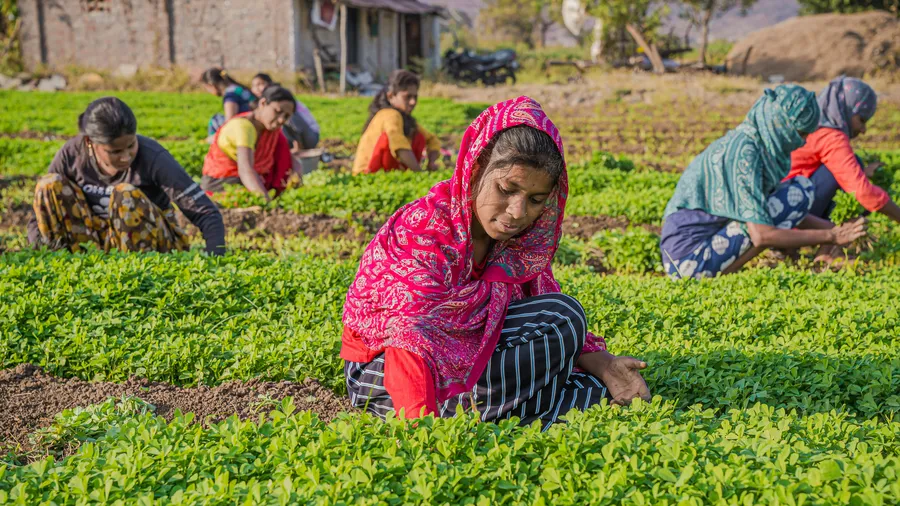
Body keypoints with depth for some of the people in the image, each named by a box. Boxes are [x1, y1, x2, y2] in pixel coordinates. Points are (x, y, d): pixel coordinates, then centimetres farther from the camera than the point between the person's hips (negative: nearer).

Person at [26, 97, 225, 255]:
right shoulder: (72, 155, -13)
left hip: (154, 244, -3)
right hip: (98, 239, 3)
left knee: (126, 194, -32)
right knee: (49, 185, -17)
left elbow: (207, 214, -25)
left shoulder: (153, 157, -22)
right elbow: (40, 217, -4)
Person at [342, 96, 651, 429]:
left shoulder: (522, 239, -2)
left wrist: (601, 364, -20)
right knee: (563, 319, -19)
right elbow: (412, 339, -35)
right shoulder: (421, 234, -25)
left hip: (460, 351, 8)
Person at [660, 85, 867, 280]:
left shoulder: (761, 144, 10)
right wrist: (830, 237, -16)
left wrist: (835, 230, 12)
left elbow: (787, 214, 20)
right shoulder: (744, 152, -17)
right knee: (800, 191, -10)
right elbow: (761, 236, -23)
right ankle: (723, 274, -11)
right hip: (693, 256, -10)